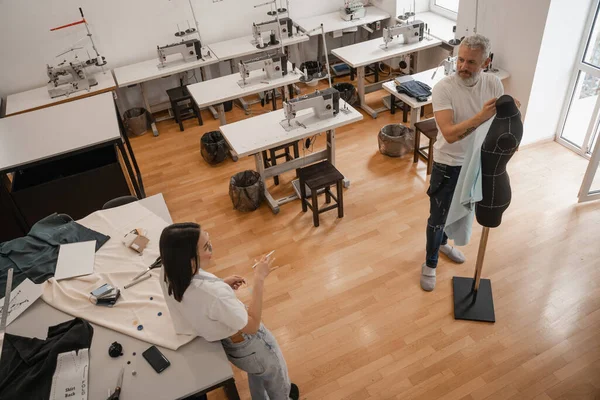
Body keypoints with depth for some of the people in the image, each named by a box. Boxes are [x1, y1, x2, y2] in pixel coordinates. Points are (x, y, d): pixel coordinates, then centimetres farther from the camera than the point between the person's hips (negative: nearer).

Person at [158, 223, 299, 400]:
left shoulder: (168, 272, -22)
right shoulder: (214, 292, -45)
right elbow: (252, 325, -28)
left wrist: (222, 284, -8)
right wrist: (259, 279, -28)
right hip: (245, 345, -6)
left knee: (256, 370, 37)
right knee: (273, 371, 30)